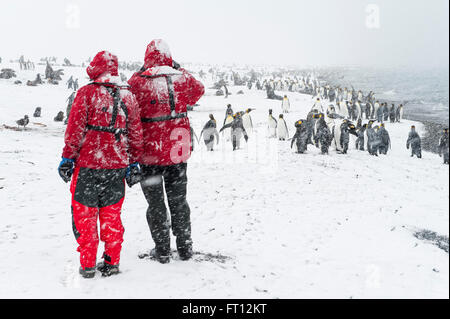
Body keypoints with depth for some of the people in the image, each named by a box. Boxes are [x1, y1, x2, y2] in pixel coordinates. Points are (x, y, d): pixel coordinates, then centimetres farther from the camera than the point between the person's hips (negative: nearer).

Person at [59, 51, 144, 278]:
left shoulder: (86, 93, -6)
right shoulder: (128, 97, 7)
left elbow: (75, 129, -8)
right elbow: (136, 133, 9)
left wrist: (68, 158, -1)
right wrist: (134, 162, 15)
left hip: (87, 164, -4)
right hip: (117, 165, 4)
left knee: (85, 215, 7)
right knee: (111, 215, 14)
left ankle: (87, 266, 11)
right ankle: (111, 263, 18)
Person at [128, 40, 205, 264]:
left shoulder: (138, 82, -13)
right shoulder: (182, 78, -4)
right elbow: (199, 89, 18)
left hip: (150, 152, -2)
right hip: (178, 151, 3)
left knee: (155, 202, 10)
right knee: (178, 199, 16)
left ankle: (162, 250, 15)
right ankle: (185, 247, 23)